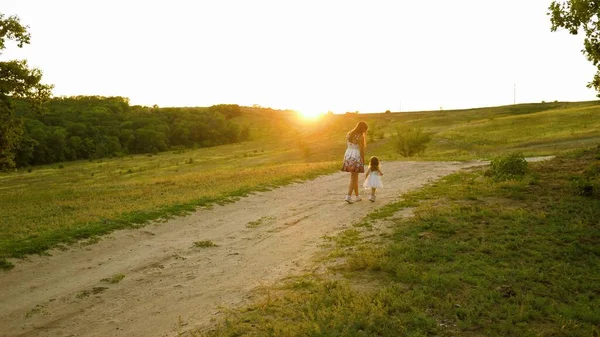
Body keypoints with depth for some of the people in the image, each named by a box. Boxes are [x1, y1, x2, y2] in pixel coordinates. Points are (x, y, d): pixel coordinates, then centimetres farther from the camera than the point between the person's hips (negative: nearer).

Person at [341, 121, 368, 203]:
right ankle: (348, 196, -9)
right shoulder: (360, 137, -13)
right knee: (353, 178, 0)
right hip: (356, 158, -7)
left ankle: (357, 196, 24)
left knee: (355, 178, 16)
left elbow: (347, 147, 9)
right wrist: (363, 161, -2)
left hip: (348, 156, 7)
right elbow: (362, 150, -12)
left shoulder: (348, 134, 6)